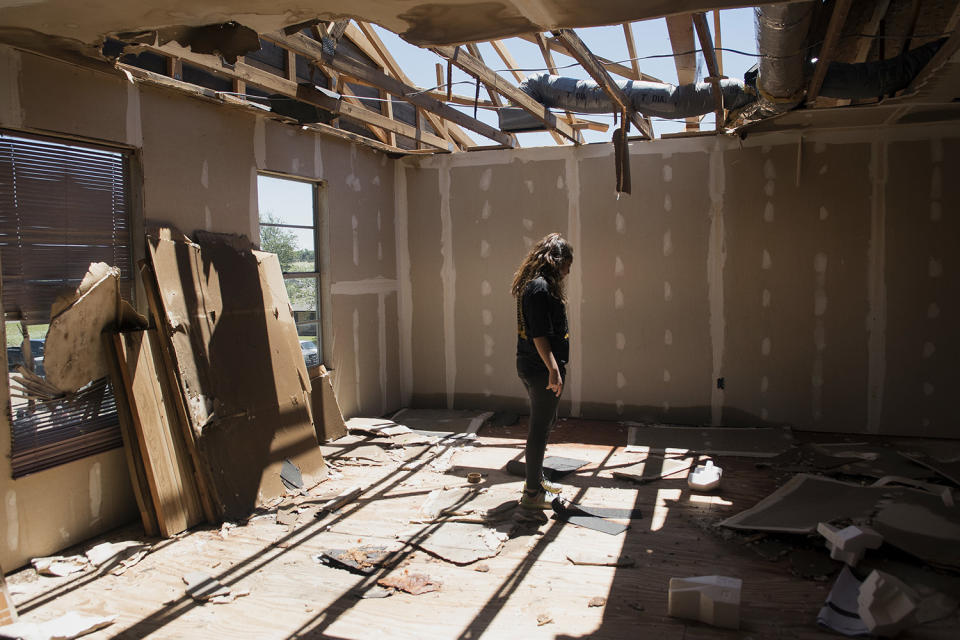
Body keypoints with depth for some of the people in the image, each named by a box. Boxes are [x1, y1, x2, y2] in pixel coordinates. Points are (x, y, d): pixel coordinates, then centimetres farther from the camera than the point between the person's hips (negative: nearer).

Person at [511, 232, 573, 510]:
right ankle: (532, 493, 7)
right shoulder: (539, 287, -17)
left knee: (542, 424, 20)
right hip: (541, 369, -11)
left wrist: (557, 366, 22)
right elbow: (539, 334, -23)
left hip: (535, 367, 11)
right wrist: (553, 369, -25)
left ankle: (536, 479, 34)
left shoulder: (538, 285, 15)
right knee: (540, 427, -2)